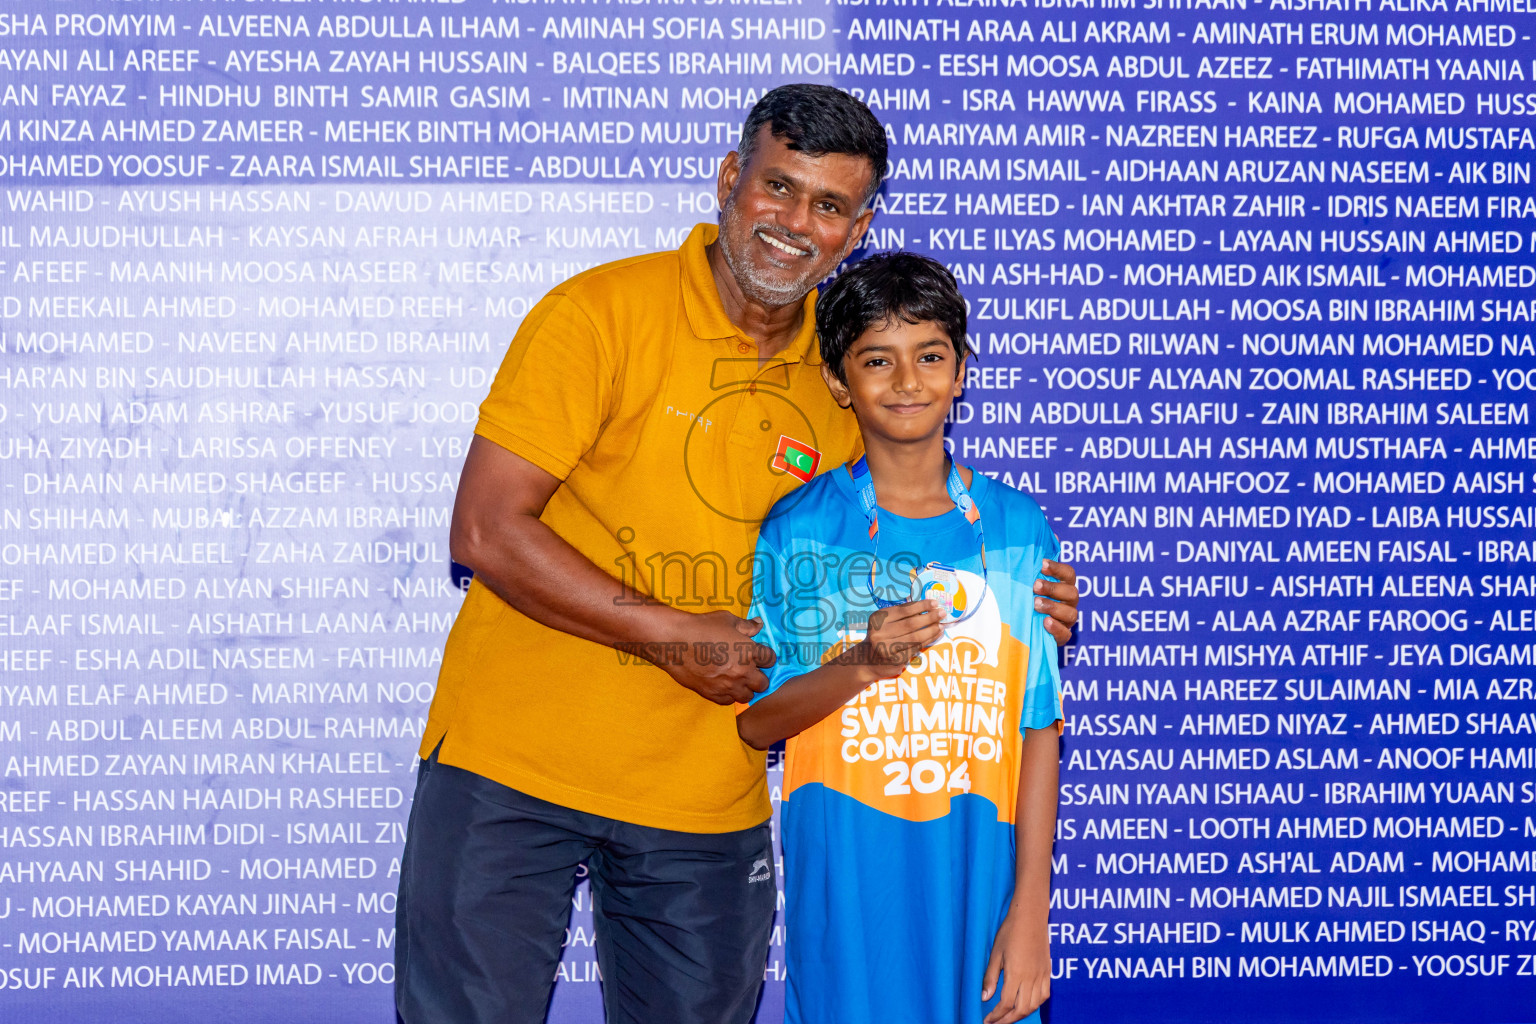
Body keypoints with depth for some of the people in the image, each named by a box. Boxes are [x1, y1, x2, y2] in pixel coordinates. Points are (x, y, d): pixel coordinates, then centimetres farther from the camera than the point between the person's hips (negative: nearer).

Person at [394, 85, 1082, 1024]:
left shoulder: (840, 378, 6)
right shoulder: (602, 313, -9)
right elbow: (486, 531, -14)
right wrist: (672, 636, -16)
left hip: (707, 799, 4)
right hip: (515, 764, -4)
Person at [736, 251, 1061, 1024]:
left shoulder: (1017, 531, 3)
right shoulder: (799, 531, -1)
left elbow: (1037, 733, 2)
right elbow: (753, 721, 0)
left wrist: (1030, 909, -2)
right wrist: (862, 665, -17)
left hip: (976, 878, 1)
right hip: (846, 880, -1)